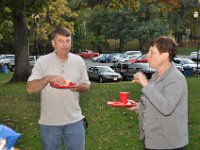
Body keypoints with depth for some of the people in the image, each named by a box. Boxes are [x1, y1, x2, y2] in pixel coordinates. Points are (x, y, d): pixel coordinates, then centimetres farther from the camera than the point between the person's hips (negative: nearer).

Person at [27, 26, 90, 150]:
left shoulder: (79, 61, 1)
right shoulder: (42, 62, -7)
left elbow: (87, 86, 8)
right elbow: (30, 89, -11)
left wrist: (78, 87, -15)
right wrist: (47, 78, -27)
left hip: (74, 120, 2)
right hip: (49, 122, -1)